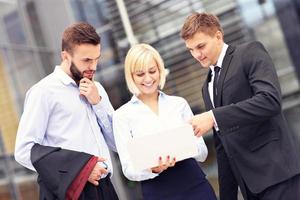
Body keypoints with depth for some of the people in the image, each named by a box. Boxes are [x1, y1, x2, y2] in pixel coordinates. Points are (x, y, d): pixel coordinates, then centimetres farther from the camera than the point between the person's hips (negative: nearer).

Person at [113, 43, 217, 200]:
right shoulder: (122, 116, 0)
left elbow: (202, 153, 6)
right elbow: (129, 170, -3)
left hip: (196, 186, 2)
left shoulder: (179, 103, 6)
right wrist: (153, 169, -22)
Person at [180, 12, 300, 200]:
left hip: (276, 171, -7)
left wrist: (214, 116, -22)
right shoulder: (208, 86, 19)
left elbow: (270, 100, -20)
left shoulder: (251, 53, -2)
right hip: (248, 180, 7)